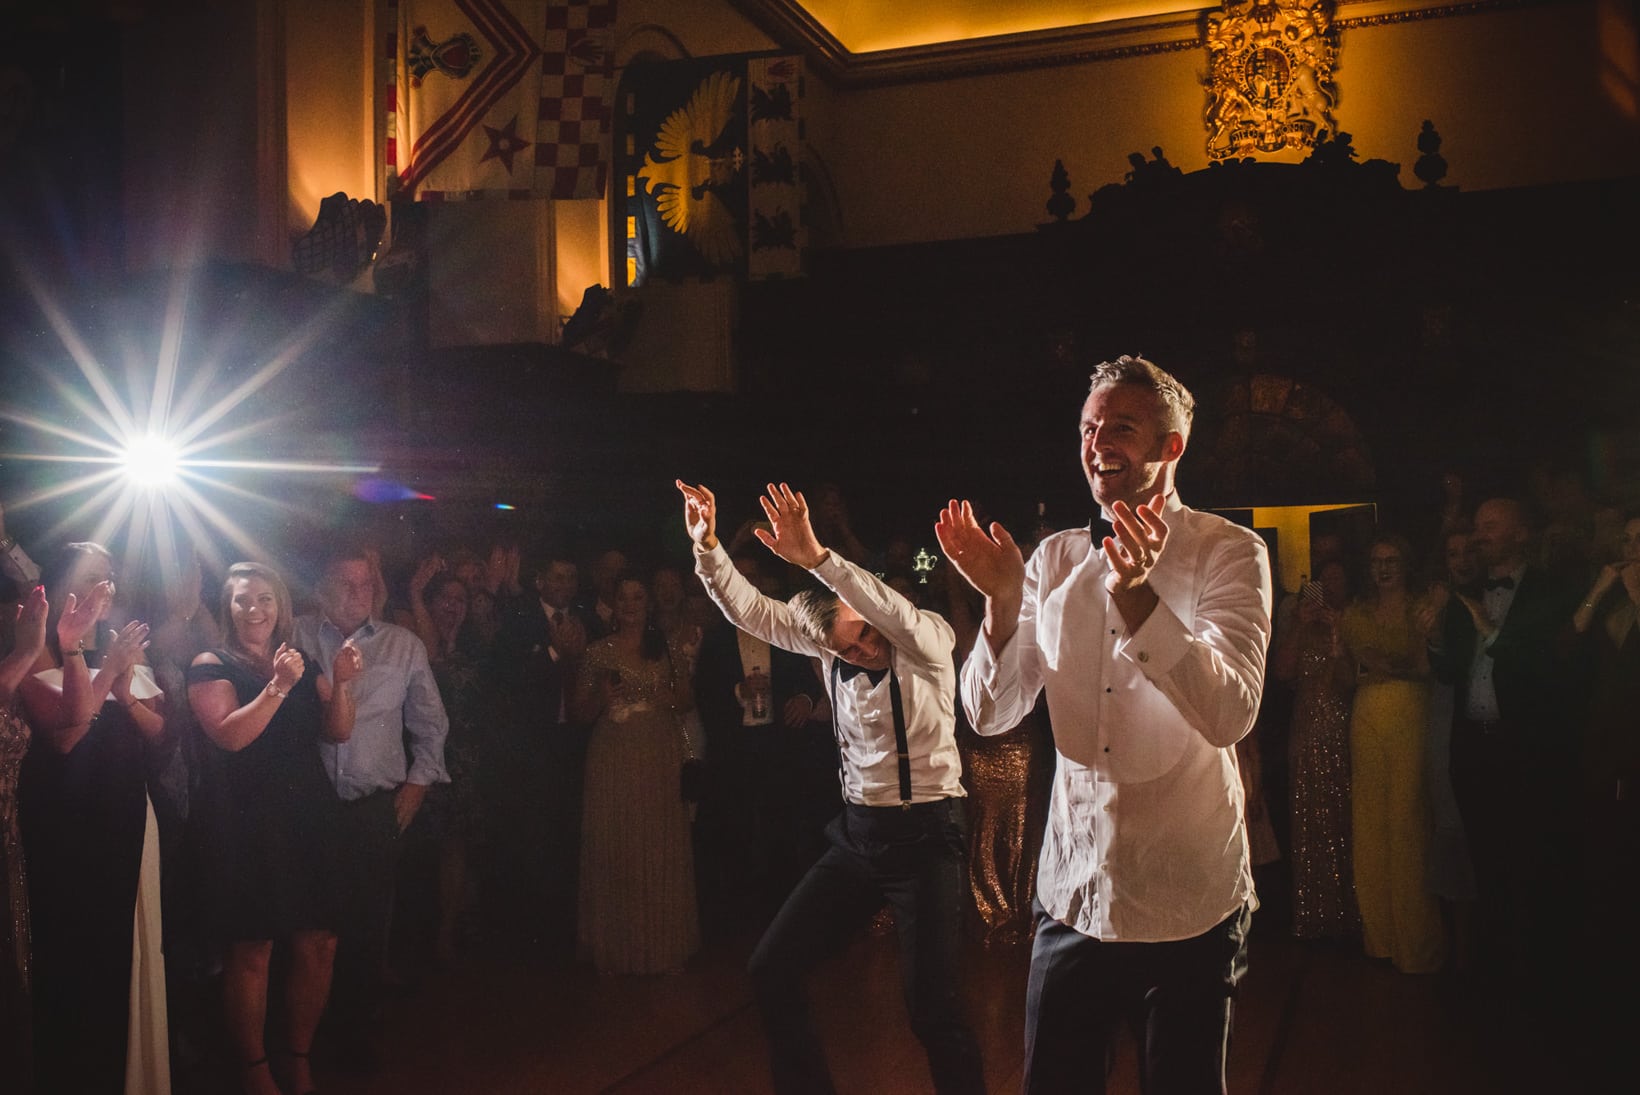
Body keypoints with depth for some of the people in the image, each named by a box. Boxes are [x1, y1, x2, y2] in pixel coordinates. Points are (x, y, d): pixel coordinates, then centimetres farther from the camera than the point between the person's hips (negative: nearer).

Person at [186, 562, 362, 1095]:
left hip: (308, 817, 5)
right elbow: (230, 734, -13)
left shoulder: (304, 664, 15)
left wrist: (341, 684, -7)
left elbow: (338, 731, 9)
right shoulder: (212, 666, 1)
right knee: (252, 950, -2)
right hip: (248, 824, -4)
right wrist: (278, 687, -21)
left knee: (319, 943, 4)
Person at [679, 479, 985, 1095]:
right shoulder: (829, 645, 1)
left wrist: (815, 557, -47)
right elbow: (751, 610, -3)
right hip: (857, 834, 6)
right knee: (771, 971, 4)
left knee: (933, 1010, -12)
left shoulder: (927, 644, -14)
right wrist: (707, 547, -21)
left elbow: (900, 619, -37)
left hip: (925, 835, -6)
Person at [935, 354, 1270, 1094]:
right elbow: (990, 715, -1)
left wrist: (1136, 598, -34)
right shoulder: (1055, 558, 4)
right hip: (1071, 890, 3)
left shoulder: (1229, 553, -7)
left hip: (1186, 907, -3)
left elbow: (1231, 715, -22)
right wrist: (1001, 603, -18)